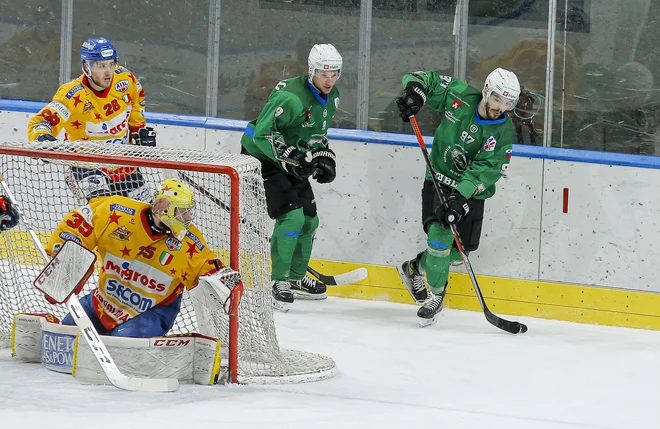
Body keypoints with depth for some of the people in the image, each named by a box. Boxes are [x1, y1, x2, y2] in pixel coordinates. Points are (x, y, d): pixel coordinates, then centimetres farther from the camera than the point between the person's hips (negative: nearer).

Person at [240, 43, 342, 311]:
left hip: (294, 161, 9)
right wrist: (290, 157, -36)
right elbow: (263, 133, -30)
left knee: (310, 220, 12)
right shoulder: (292, 96, -29)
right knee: (292, 216, -19)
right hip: (262, 157, -9)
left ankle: (296, 277, 32)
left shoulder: (331, 97, 1)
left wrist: (324, 155, 3)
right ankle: (279, 281, -8)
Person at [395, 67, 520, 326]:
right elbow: (425, 79, -2)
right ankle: (437, 294, -3)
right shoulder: (459, 96, -13)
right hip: (440, 179, -1)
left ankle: (415, 268, 27)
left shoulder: (504, 132, -16)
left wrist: (460, 197, -33)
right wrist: (414, 92, -25)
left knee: (461, 248, 0)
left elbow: (486, 170, -22)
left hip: (472, 189, 1)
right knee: (440, 234, -19)